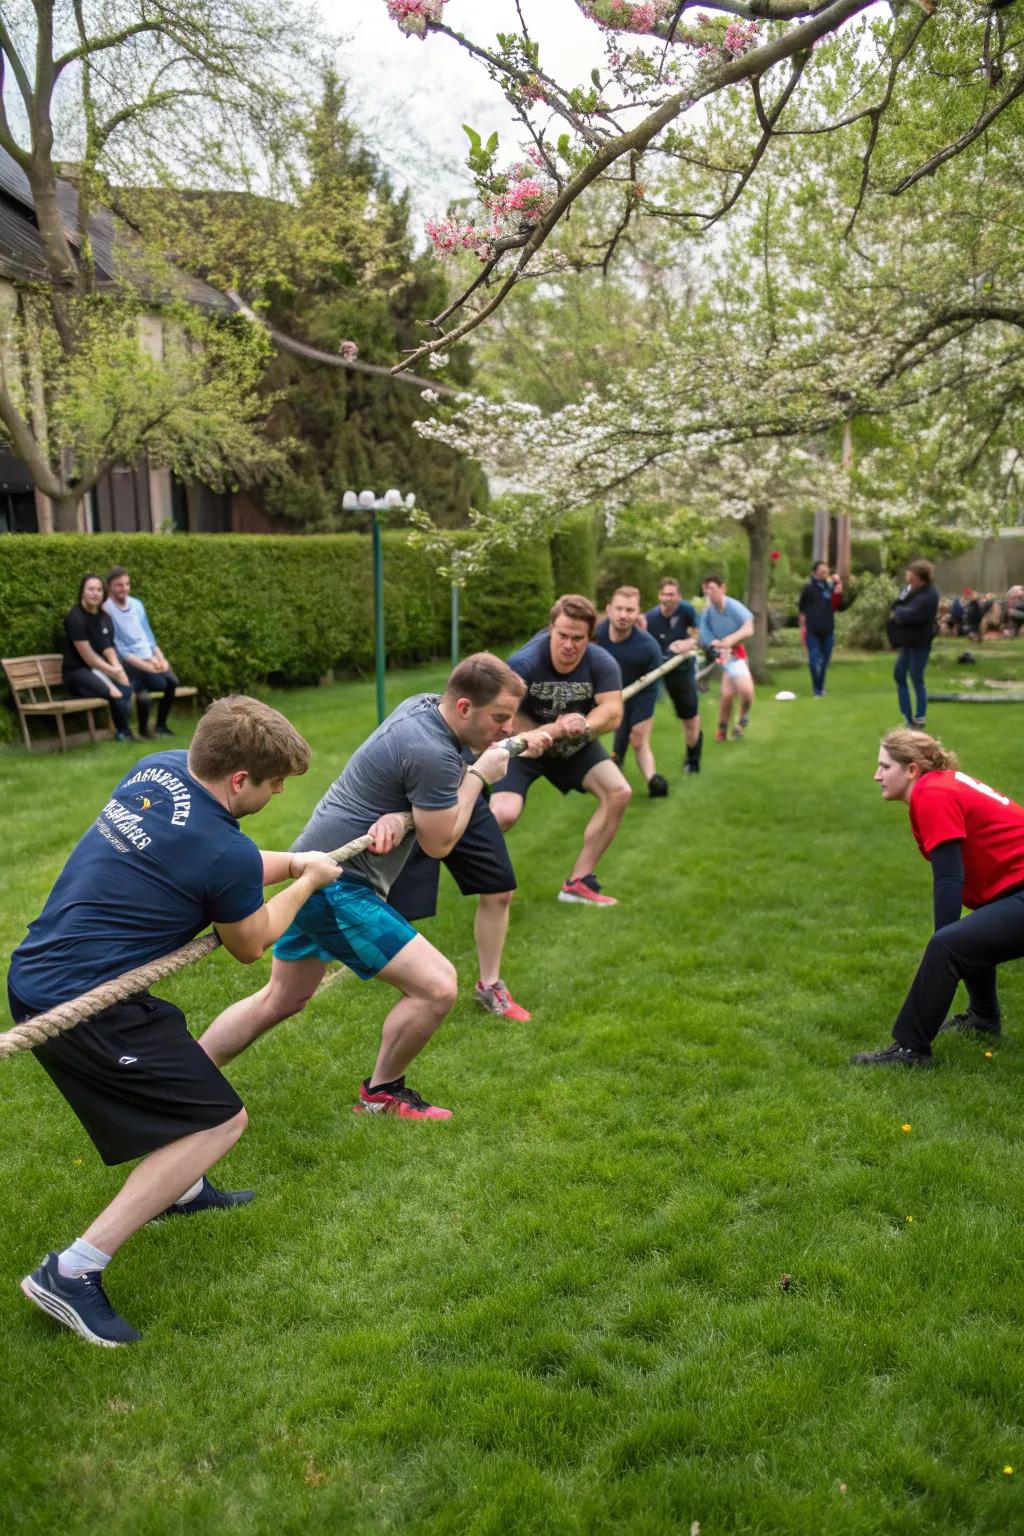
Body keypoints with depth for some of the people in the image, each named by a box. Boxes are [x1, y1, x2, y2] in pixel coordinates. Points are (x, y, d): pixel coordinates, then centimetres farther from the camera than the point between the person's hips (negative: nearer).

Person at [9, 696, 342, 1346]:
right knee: (221, 1120, -1)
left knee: (177, 1062, 30)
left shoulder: (156, 768, 1)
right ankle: (73, 1272, -1)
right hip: (85, 1009, -9)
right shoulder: (229, 854, -21)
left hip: (37, 975, 10)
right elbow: (250, 946, 0)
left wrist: (292, 863, 16)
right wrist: (306, 882, 14)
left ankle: (180, 1190, 48)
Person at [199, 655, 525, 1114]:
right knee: (437, 986, -8)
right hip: (341, 887, -10)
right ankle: (381, 1094, 14)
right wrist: (479, 775, -4)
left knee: (281, 999, 23)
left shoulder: (421, 704, 5)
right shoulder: (432, 754, -23)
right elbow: (439, 843, -13)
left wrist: (394, 816, -12)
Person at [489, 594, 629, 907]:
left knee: (619, 793, -10)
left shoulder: (601, 663, -20)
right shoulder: (523, 663, -30)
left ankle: (578, 882, 3)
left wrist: (585, 724, -46)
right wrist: (550, 730, -40)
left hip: (575, 747, 5)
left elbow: (612, 712, -26)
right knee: (505, 813, -27)